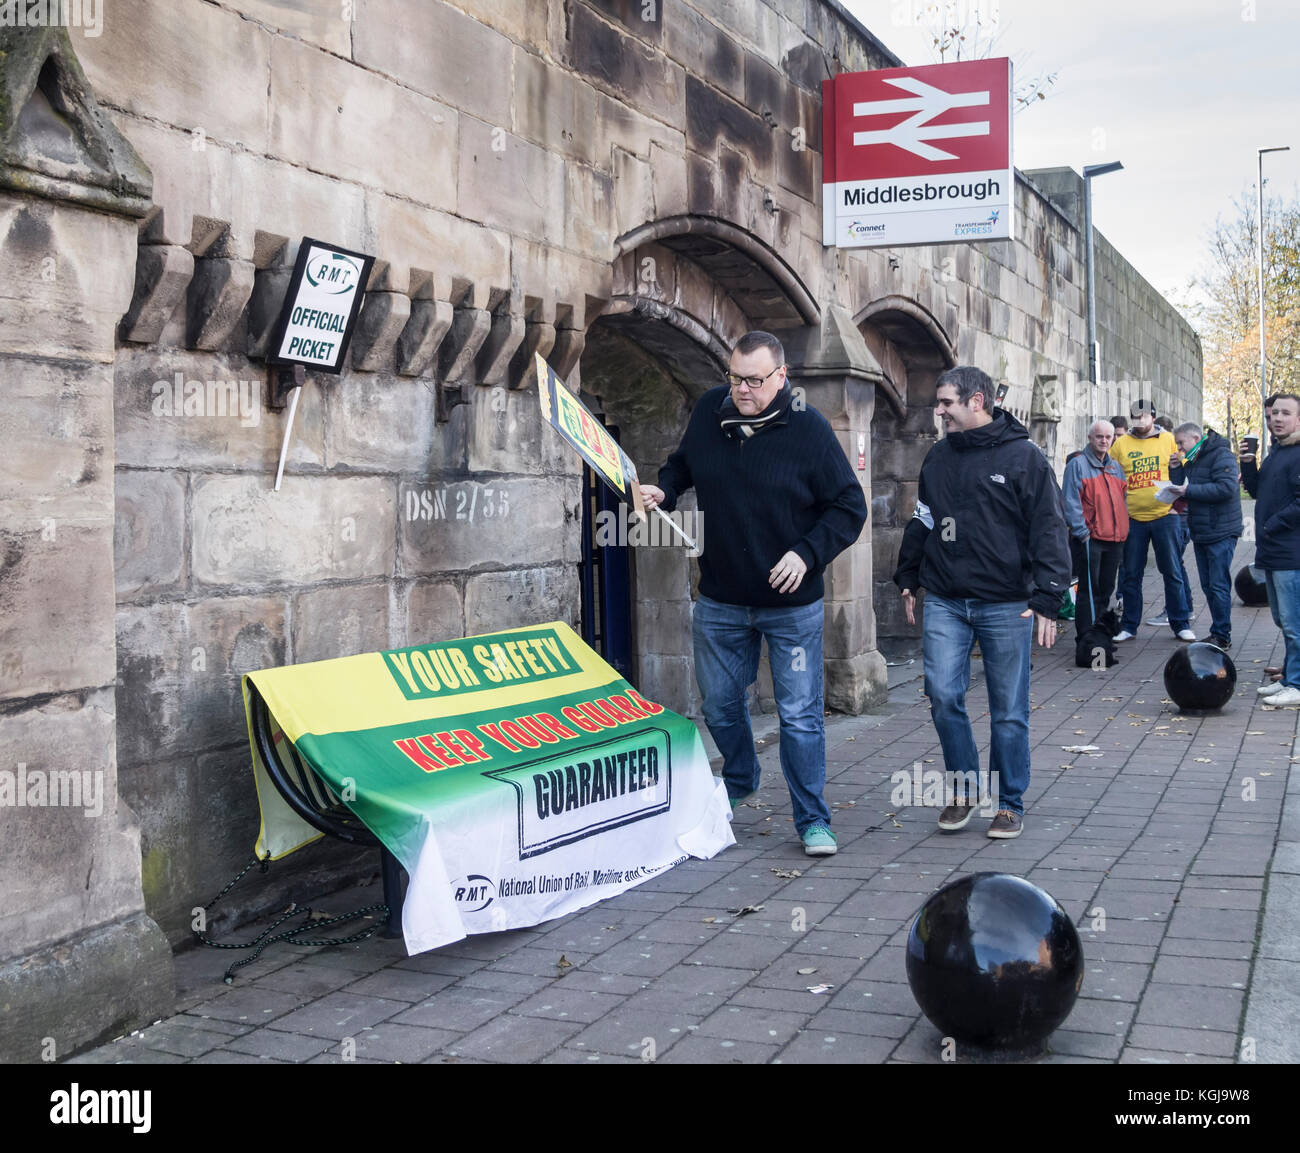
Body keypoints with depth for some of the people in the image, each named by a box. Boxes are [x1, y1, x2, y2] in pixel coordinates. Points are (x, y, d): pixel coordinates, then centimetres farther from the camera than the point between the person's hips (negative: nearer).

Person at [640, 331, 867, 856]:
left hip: (791, 603, -4)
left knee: (800, 715, 0)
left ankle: (813, 821, 12)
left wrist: (807, 553, -20)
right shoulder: (710, 410, -3)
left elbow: (849, 507, -8)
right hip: (719, 600, 4)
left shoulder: (808, 428, -14)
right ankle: (738, 783, 44)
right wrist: (663, 490, -2)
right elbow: (683, 462, 18)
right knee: (720, 705, 18)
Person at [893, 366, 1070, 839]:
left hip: (1006, 604, -4)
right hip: (944, 602, 4)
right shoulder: (938, 458, 12)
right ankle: (964, 789, 17)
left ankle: (1009, 802, 18)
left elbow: (1049, 530, -5)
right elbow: (921, 522, 22)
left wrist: (1047, 598, -11)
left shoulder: (1023, 457, -4)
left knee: (1009, 710, 4)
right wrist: (908, 579, 20)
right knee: (943, 697, -3)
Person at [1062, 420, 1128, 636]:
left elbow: (1123, 500, 23)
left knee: (1106, 589, 12)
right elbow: (1070, 502, -11)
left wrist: (1124, 530, 13)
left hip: (1114, 538, 7)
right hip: (1089, 539, -7)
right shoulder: (1078, 464, -4)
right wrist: (1081, 531, -16)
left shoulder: (1116, 467, 17)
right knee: (1089, 590, -6)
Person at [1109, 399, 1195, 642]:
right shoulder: (1121, 444, 4)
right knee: (1132, 574, 6)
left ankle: (1181, 625, 12)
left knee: (1172, 572, 3)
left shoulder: (1168, 440, 5)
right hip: (1133, 519, 1)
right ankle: (1129, 627, 14)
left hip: (1164, 516, -1)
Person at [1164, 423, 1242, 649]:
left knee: (1219, 586, -7)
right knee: (1208, 586, 10)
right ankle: (1218, 633, 17)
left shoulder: (1221, 455, -10)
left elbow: (1227, 488, -23)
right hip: (1200, 534, 9)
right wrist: (1175, 468, 2)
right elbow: (1180, 489, 17)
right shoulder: (1191, 461, 17)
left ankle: (1222, 636, -2)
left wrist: (1189, 490, -20)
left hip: (1220, 533, -9)